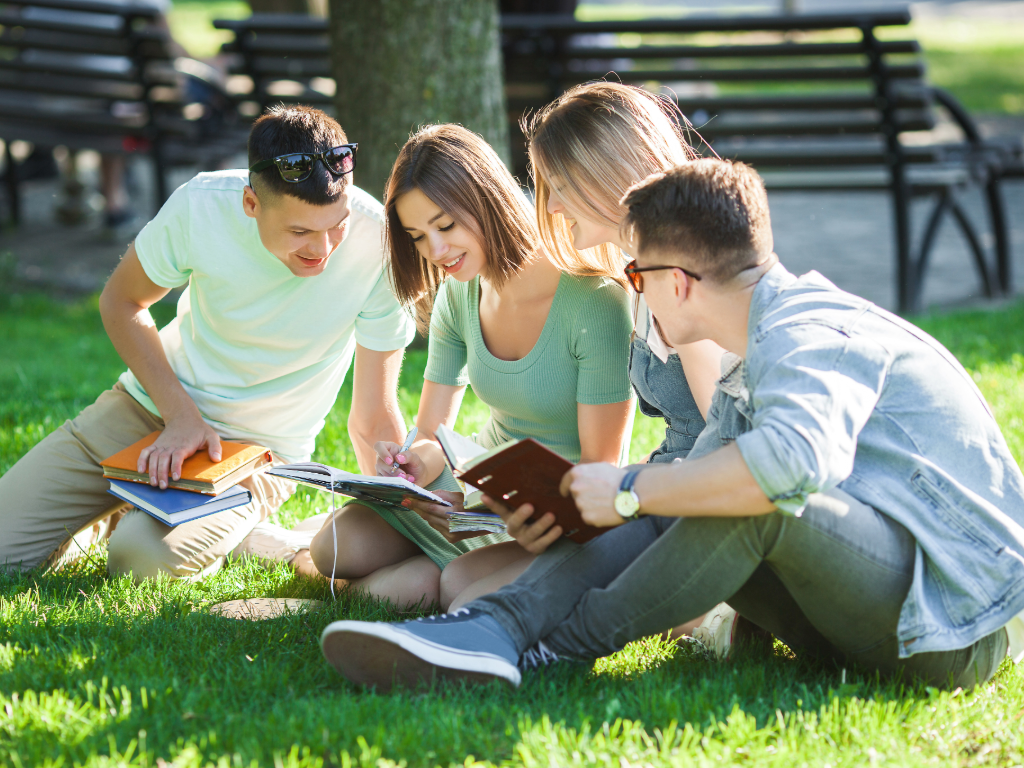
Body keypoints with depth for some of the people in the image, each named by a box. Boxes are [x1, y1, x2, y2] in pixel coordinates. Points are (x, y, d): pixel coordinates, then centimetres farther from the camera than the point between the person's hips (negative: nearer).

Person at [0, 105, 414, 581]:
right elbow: (121, 302, -1)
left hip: (257, 447, -2)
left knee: (144, 557, -30)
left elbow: (374, 419, -16)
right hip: (151, 401, 2)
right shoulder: (201, 206, -21)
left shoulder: (375, 241, -25)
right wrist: (181, 415, -14)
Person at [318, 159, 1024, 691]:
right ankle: (498, 627, -18)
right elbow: (697, 474, 20)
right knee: (666, 515, 1)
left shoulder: (809, 334, -18)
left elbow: (798, 457, -39)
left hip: (961, 624, -10)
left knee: (759, 492, -30)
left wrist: (628, 492, -26)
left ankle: (571, 640, -15)